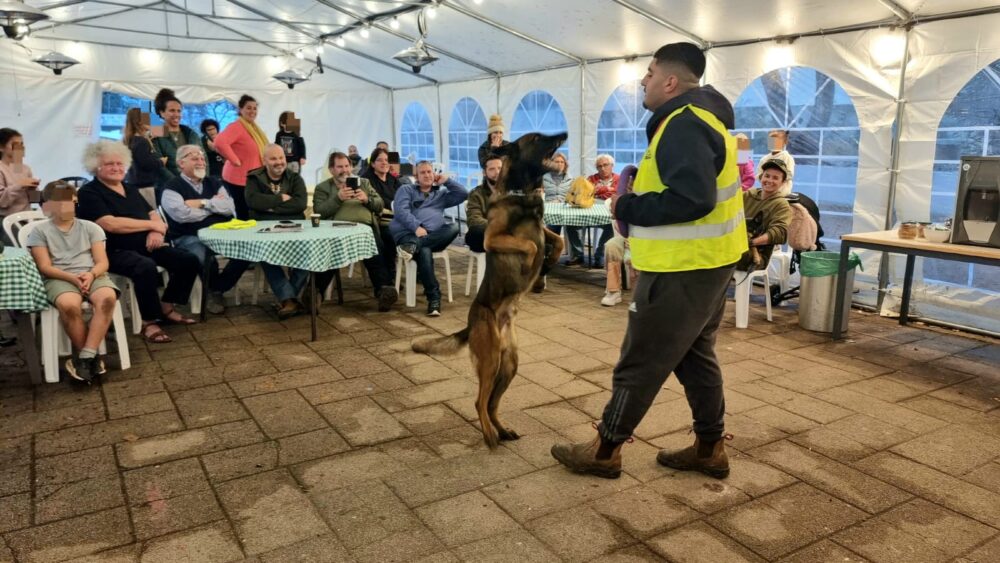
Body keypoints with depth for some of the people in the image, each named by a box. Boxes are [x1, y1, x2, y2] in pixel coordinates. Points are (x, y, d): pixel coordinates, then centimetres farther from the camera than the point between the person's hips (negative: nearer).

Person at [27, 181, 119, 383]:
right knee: (69, 305, -37)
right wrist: (72, 277, -15)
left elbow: (102, 262, 8)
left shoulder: (90, 227, 15)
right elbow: (45, 267, 1)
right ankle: (91, 357, -19)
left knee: (107, 297, -34)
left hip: (92, 275, 2)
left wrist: (91, 275, -15)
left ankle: (85, 357, -30)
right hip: (59, 279, -2)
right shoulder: (40, 231, 10)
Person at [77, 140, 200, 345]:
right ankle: (149, 322, -21)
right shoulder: (89, 193, -4)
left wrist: (157, 231, -11)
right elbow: (111, 224, -18)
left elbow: (153, 214, 14)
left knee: (189, 260, -7)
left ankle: (167, 308, 8)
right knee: (146, 267, -37)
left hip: (145, 246, 7)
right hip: (114, 251, -7)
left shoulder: (130, 190, 19)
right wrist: (151, 224, -12)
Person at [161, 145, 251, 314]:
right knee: (206, 257, -37)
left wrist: (202, 203, -8)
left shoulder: (214, 183, 19)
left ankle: (218, 288, 0)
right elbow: (182, 214, -16)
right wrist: (215, 206, -2)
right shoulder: (172, 187, 2)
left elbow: (230, 208, 3)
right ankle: (214, 291, -2)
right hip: (189, 238, -5)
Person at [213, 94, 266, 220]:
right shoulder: (237, 126, -15)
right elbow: (220, 142, -31)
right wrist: (235, 160, -23)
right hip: (239, 179, -9)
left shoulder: (254, 127, 13)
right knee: (244, 216, -6)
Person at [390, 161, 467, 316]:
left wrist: (446, 181, 19)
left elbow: (463, 194, 20)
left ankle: (414, 246, -41)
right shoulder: (406, 190, 19)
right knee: (424, 252, -38)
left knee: (454, 227, -29)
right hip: (408, 233, -3)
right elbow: (401, 211, -1)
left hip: (433, 236, 4)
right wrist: (416, 227, -16)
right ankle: (434, 297, -36)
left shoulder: (441, 194, 30)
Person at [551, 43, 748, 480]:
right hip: (704, 260, 11)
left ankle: (604, 451, 14)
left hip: (682, 267, -10)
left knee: (640, 362, 1)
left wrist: (628, 208, -19)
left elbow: (693, 199, -31)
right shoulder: (699, 117, 14)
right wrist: (638, 198, 5)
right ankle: (710, 449, 28)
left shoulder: (683, 125, -19)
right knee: (694, 355, 18)